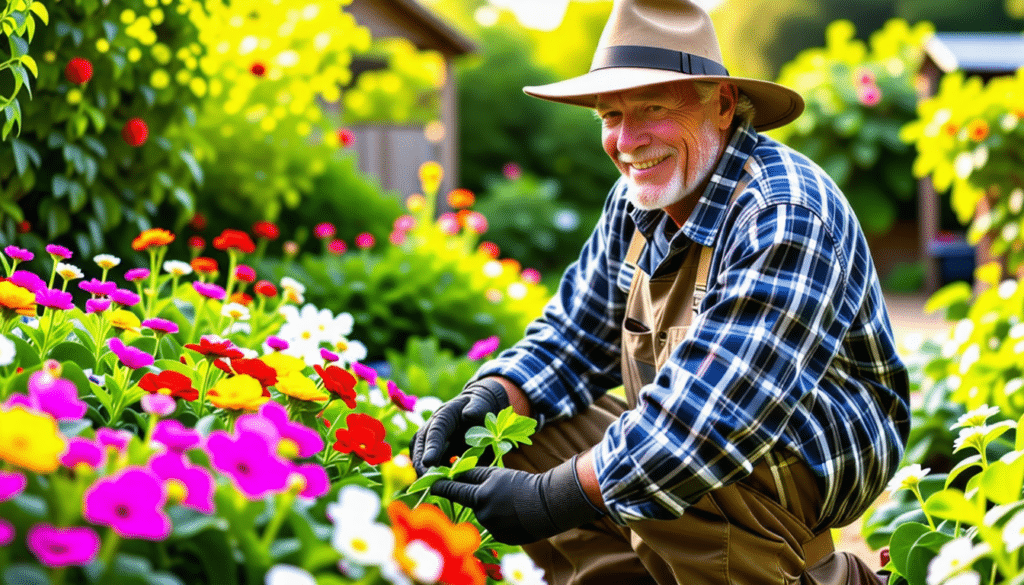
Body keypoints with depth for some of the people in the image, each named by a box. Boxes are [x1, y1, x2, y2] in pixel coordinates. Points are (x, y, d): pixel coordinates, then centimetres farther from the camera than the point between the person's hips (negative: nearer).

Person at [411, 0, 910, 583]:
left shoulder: (784, 215, -27)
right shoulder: (639, 199, 0)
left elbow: (715, 405, -36)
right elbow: (576, 333, 10)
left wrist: (551, 500, -34)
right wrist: (494, 395, -13)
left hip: (818, 455, -8)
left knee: (665, 473, -37)